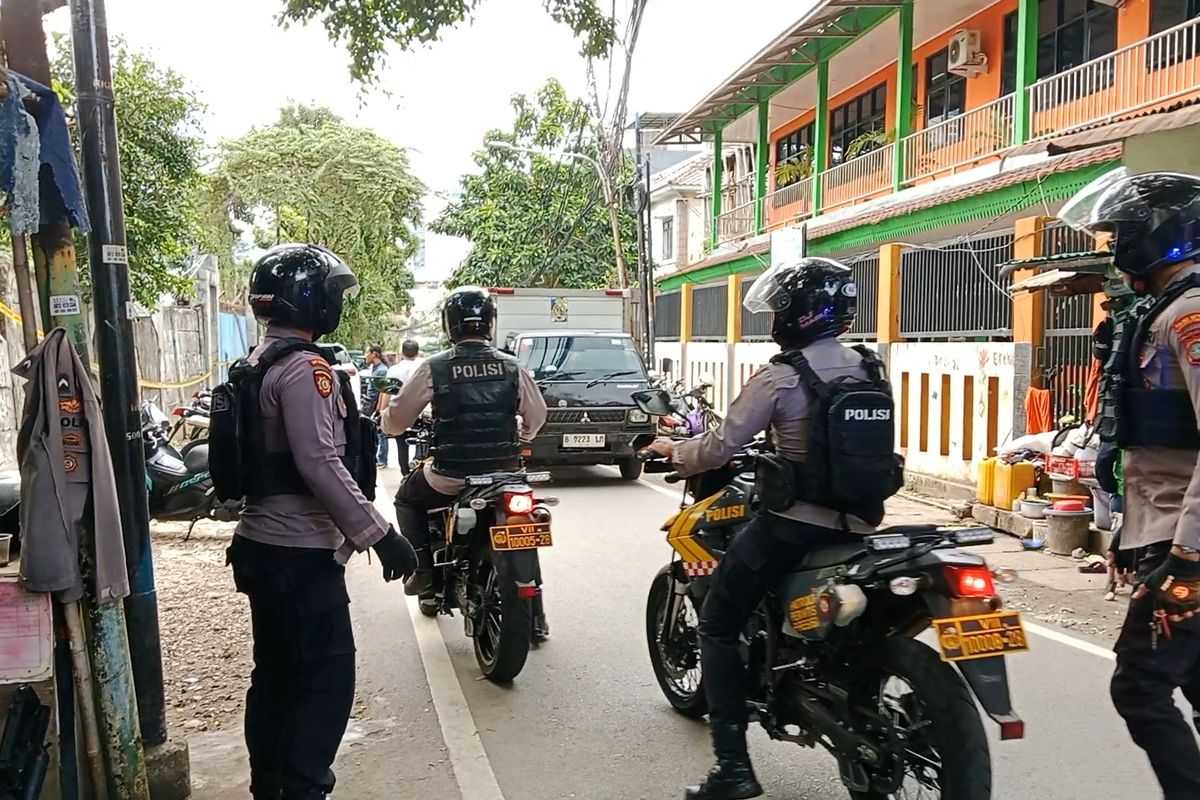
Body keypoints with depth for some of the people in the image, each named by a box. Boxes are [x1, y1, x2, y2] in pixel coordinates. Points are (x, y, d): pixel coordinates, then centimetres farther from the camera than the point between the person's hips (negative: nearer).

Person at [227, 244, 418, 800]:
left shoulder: (257, 364, 13)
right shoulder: (304, 367, -18)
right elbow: (321, 464, -25)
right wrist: (381, 536, -23)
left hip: (261, 544, 10)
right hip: (301, 553, -10)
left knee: (275, 674, 18)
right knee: (326, 680, -3)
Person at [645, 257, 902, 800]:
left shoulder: (780, 376, -13)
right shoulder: (869, 370, 7)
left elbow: (721, 447, -11)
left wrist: (671, 450, 8)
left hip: (792, 523, -7)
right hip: (858, 523, 7)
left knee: (718, 626, 6)